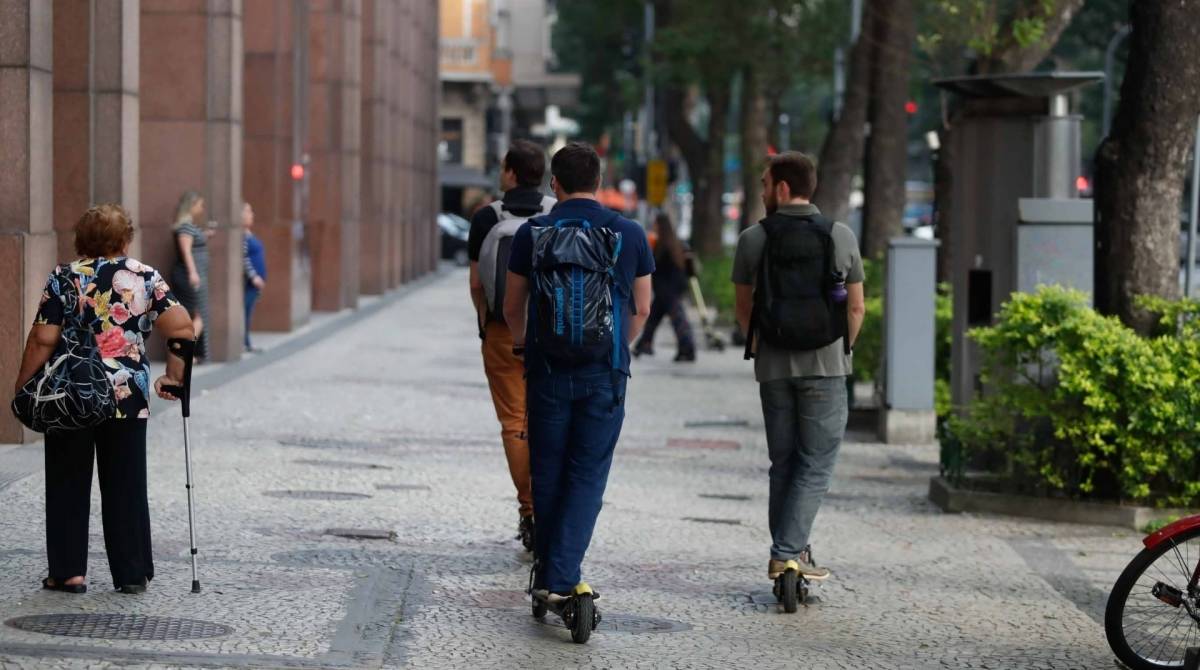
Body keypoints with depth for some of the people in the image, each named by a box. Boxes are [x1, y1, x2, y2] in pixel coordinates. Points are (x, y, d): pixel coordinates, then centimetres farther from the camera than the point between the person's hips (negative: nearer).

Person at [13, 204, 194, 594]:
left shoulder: (64, 279, -2)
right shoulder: (145, 277, 2)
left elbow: (43, 341, -7)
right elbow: (182, 329, -5)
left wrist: (22, 387, 2)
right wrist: (174, 375, 6)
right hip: (128, 399, 1)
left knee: (69, 485, 10)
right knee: (126, 487, 9)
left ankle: (69, 571, 10)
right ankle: (132, 573, 11)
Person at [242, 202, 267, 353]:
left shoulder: (248, 234, 16)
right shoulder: (241, 235, -15)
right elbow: (243, 258, -21)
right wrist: (253, 276, -22)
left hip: (255, 281, 10)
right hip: (249, 281, -10)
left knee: (249, 312, 12)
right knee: (245, 310, -9)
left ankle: (246, 344, 16)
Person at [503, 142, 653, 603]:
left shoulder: (532, 233, -1)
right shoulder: (629, 234, 0)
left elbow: (513, 308, 9)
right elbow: (641, 311, 8)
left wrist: (521, 343, 30)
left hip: (547, 371, 1)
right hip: (605, 375, -1)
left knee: (547, 474, 12)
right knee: (587, 476, 1)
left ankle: (548, 573, 18)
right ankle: (561, 577, -9)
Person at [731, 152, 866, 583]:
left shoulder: (753, 239, -1)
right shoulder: (841, 237, 0)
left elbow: (743, 307, 7)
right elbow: (856, 308, 3)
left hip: (774, 368, 2)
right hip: (826, 367, -1)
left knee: (783, 463, 12)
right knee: (816, 465, 1)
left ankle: (787, 553, 13)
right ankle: (788, 554, -10)